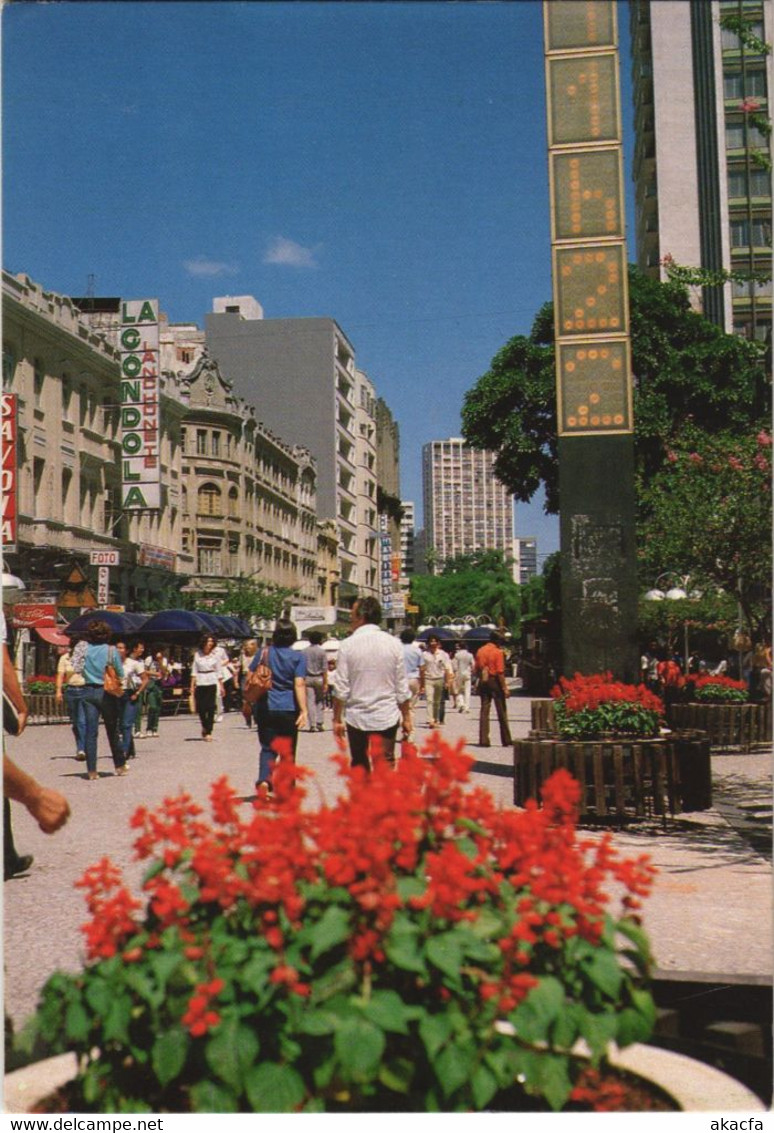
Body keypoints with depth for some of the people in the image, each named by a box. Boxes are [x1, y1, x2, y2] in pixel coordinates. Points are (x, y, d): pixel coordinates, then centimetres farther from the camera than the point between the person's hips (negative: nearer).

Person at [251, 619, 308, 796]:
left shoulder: (264, 653, 2)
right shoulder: (299, 657, -5)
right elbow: (299, 684, -14)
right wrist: (303, 710, -15)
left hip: (265, 708, 2)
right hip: (289, 709, -1)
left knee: (267, 747, 8)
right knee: (288, 750, 11)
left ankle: (263, 780, -16)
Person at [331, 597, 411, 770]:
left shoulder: (347, 645, -6)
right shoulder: (393, 644, -2)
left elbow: (341, 688, -5)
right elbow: (402, 687, 1)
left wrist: (337, 719, 4)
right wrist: (406, 717, 11)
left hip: (356, 717, 0)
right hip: (387, 717, 0)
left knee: (359, 768, 16)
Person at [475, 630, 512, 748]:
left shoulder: (480, 651, 6)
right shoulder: (498, 652, -11)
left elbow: (477, 669, 8)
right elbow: (500, 672, -15)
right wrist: (504, 688, -12)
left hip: (483, 682, 5)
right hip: (495, 682, -5)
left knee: (484, 711, 7)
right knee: (502, 712, 5)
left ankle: (483, 740, 2)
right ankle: (506, 740, 10)